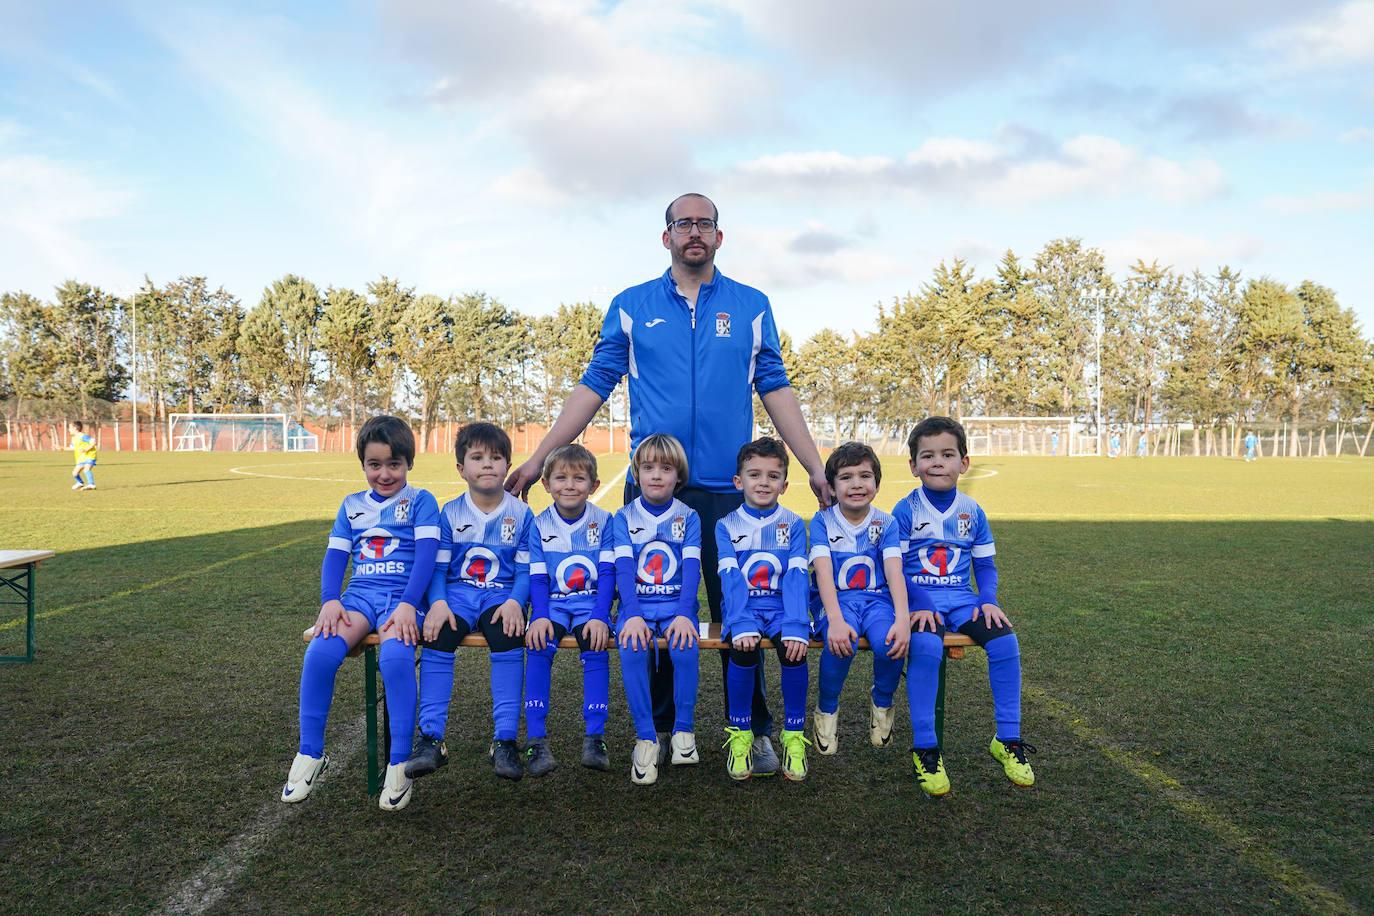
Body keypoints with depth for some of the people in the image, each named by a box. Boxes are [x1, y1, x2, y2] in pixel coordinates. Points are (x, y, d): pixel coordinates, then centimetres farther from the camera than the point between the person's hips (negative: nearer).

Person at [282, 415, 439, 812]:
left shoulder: (421, 501, 6)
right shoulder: (352, 505, 19)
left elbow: (426, 554, -6)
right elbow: (335, 556, 12)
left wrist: (408, 605, -18)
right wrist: (329, 601, -6)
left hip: (403, 596, -4)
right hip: (360, 594, 4)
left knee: (395, 656, -34)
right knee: (319, 653, -24)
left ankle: (399, 764, -21)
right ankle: (310, 753, -5)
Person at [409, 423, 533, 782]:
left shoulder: (521, 514, 5)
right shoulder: (450, 514, 7)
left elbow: (526, 570, 2)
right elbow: (437, 566, 4)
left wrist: (514, 601, -17)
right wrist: (438, 602, -15)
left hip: (502, 594, -1)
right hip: (457, 593, 2)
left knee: (508, 639, -31)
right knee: (436, 639, -27)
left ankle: (505, 741, -25)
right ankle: (431, 739, -20)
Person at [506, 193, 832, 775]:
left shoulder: (752, 307, 11)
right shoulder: (631, 307, 9)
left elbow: (775, 390, 11)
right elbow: (593, 387, 8)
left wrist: (816, 468, 5)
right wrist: (538, 459, 3)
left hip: (729, 487, 0)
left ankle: (755, 731, 16)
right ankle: (660, 728, 22)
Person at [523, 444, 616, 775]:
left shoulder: (603, 521, 3)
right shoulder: (539, 525, 7)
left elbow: (608, 574, -3)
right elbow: (537, 578, 3)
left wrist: (600, 616, -18)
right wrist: (539, 616, -15)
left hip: (592, 602, -1)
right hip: (553, 603, 1)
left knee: (595, 646, -30)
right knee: (538, 646, -28)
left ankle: (595, 737, -24)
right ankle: (536, 739, -23)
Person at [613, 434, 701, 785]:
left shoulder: (688, 517, 6)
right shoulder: (625, 517, 6)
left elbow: (692, 568, -4)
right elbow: (624, 569, -5)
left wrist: (683, 614, -21)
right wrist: (633, 615, -20)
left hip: (676, 603, 0)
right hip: (636, 604, 0)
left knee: (685, 648, -30)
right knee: (632, 651, -30)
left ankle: (684, 731, -10)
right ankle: (646, 737, -17)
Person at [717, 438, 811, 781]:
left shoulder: (793, 525, 6)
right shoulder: (726, 526, 5)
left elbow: (796, 579, -6)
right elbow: (731, 579, -8)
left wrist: (795, 626, -23)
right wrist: (742, 625, -25)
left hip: (781, 607, 1)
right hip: (743, 609, 0)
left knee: (793, 647, -29)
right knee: (743, 649, -31)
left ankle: (794, 734, -10)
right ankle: (740, 734, -10)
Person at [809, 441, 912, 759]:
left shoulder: (886, 524, 6)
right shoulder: (822, 522, 1)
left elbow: (894, 572, -8)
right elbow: (824, 572, -12)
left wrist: (903, 619, -27)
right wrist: (836, 620, -30)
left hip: (876, 599, 2)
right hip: (835, 600, -1)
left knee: (891, 644, -31)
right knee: (840, 644, -35)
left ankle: (882, 702, 5)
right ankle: (826, 707, -2)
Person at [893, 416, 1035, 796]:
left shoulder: (973, 512, 10)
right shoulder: (906, 511, -1)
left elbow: (985, 565, 13)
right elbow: (895, 567, -4)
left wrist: (988, 601, -6)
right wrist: (918, 604, -19)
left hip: (961, 598, 4)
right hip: (918, 600, -3)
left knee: (1005, 641, -22)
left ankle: (1007, 739, -5)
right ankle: (924, 748, -22)